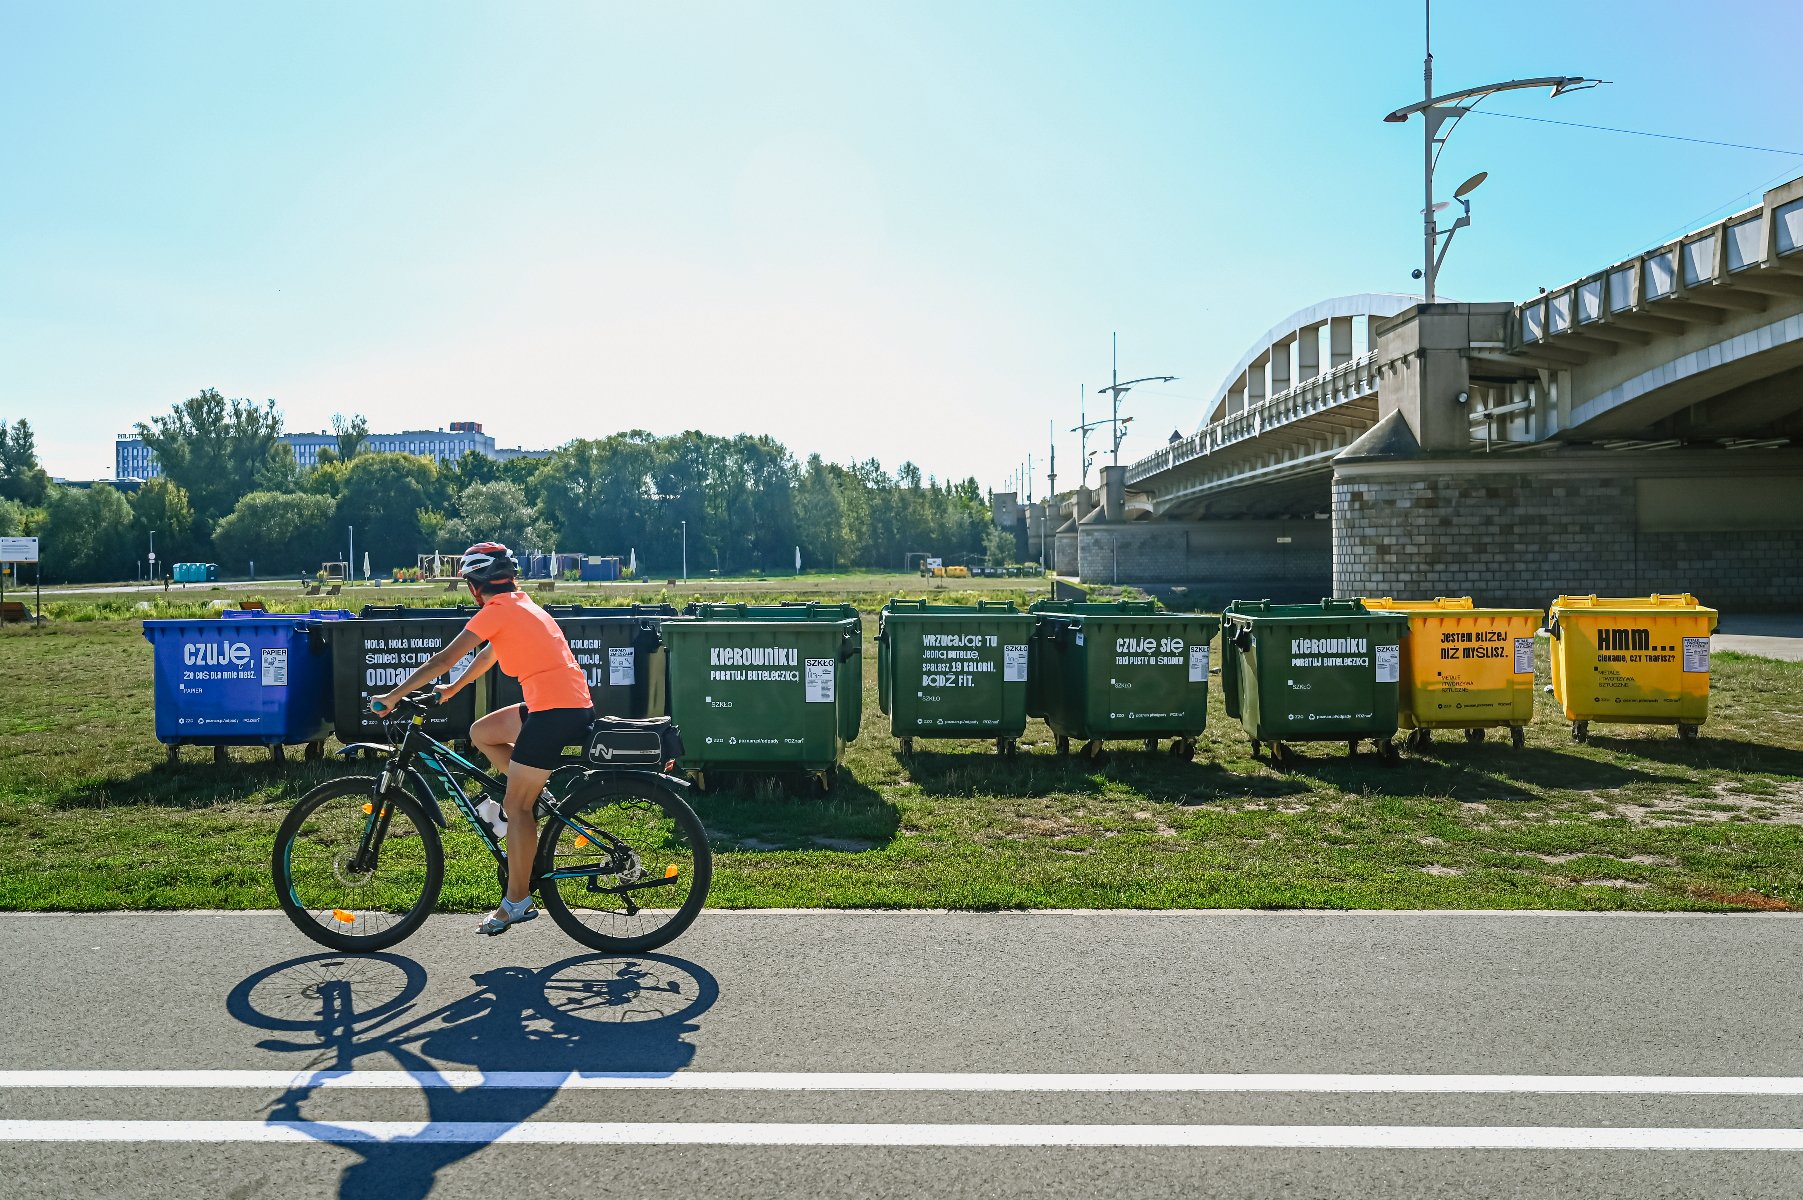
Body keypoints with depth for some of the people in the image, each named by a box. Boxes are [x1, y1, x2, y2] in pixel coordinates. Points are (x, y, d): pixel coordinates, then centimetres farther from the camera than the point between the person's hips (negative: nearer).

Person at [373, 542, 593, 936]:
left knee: (516, 807, -1)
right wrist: (452, 689, 39)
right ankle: (539, 796, 16)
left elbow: (444, 658, -7)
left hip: (556, 710, -9)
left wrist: (393, 697, -1)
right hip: (576, 704, 9)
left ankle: (517, 902, 5)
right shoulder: (520, 605, 21)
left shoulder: (497, 610, -6)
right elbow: (487, 656, 32)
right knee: (481, 733, 20)